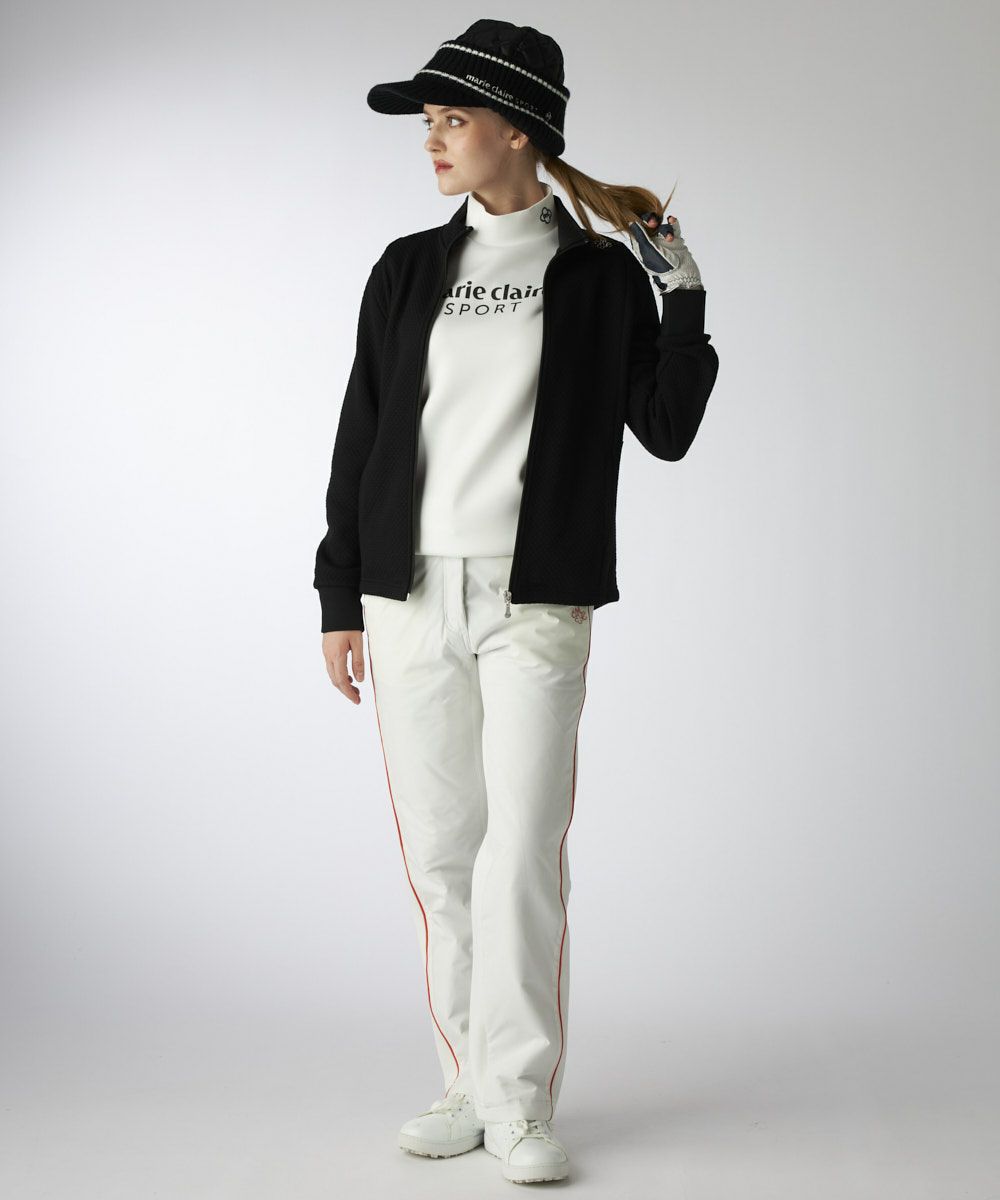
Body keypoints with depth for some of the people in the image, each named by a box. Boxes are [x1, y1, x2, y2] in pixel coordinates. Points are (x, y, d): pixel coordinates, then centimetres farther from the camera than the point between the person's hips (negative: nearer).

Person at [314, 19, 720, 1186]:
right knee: (440, 856, 6)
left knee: (522, 857, -7)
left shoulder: (602, 273, 4)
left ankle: (521, 1102, 4)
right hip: (411, 602, 3)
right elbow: (360, 433, 11)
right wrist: (340, 596, 8)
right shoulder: (407, 268, 11)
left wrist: (683, 297, -7)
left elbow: (668, 430, 1)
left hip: (535, 607, -3)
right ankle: (472, 1085, 18)